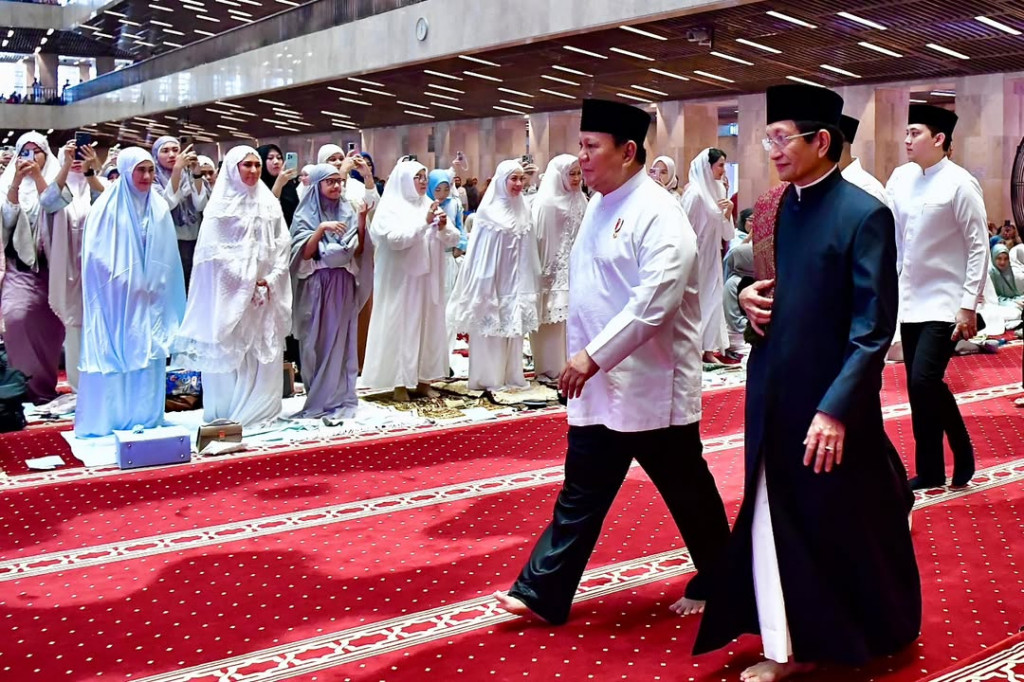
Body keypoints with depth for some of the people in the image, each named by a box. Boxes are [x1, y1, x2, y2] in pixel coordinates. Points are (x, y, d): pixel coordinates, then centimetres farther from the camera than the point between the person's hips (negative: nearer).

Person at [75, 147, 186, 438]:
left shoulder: (160, 207, 7)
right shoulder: (108, 205, -4)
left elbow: (167, 256, 9)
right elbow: (95, 252, -7)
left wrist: (155, 284, 3)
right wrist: (120, 280, -11)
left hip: (147, 296, 4)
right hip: (114, 296, -4)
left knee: (146, 355, 5)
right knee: (112, 354, -2)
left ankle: (145, 419, 12)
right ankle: (107, 420, 4)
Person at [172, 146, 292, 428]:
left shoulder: (270, 203, 11)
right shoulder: (221, 204, -2)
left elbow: (283, 245, 8)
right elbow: (214, 249, -9)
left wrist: (272, 279, -6)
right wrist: (245, 281, -13)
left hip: (266, 289, 4)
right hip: (231, 289, -4)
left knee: (264, 351, 5)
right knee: (230, 351, -3)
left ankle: (259, 410, 12)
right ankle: (227, 413, 3)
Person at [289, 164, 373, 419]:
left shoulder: (348, 212, 8)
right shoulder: (305, 215, 1)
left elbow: (358, 250, 3)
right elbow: (304, 253, -9)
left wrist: (362, 221, -9)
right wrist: (321, 229, -22)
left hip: (343, 286, 2)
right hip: (316, 287, -2)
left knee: (340, 342, 2)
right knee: (317, 342, 1)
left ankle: (339, 399, 7)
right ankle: (318, 399, 10)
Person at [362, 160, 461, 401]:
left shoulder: (430, 205, 10)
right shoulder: (390, 207, -6)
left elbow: (454, 239, 5)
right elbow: (395, 239, -21)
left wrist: (443, 228, -16)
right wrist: (424, 222, -27)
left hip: (428, 280, 6)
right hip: (401, 281, -6)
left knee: (428, 326, 8)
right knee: (401, 326, -3)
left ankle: (423, 379, 17)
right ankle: (400, 383, 3)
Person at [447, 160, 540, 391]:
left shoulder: (523, 210, 7)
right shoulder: (489, 210, -9)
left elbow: (527, 250, 11)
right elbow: (481, 251, -9)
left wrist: (526, 281, 10)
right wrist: (483, 282, -11)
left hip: (515, 279, 6)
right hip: (493, 278, -6)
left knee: (514, 326, 9)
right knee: (491, 328, -1)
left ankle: (512, 375, 17)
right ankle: (488, 377, 6)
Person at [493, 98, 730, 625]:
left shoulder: (658, 213, -16)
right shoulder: (599, 207, 10)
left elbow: (655, 301, -25)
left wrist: (594, 355, -25)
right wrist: (582, 359, 13)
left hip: (652, 385, -7)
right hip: (598, 385, 8)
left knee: (687, 493, 10)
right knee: (580, 496, 10)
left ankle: (715, 587, 29)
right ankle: (542, 593, 14)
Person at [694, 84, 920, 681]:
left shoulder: (864, 215, -15)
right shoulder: (779, 209, 5)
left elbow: (874, 326, -17)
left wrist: (837, 408, -22)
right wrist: (752, 297, -4)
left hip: (832, 401, -5)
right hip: (775, 393, 6)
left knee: (849, 525, 13)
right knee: (773, 524, 5)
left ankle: (887, 632, 39)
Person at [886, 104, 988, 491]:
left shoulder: (960, 184, -12)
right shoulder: (901, 178, 4)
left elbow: (979, 247, -12)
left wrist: (969, 306, -16)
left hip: (945, 304, -6)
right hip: (911, 300, 6)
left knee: (925, 380, -15)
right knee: (917, 387, 8)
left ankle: (962, 452, 8)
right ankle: (930, 471, 20)